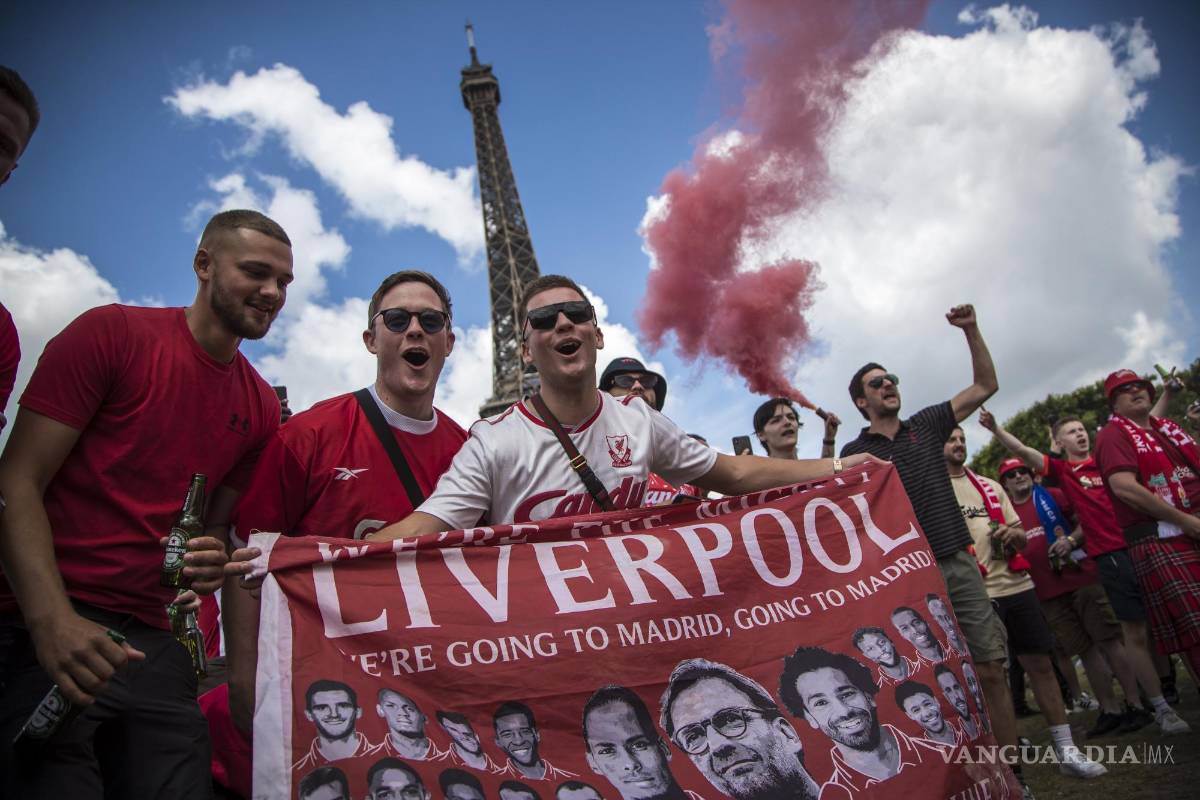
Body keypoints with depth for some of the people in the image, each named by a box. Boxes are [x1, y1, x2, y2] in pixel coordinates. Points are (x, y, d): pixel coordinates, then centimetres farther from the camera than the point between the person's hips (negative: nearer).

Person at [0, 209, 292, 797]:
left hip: (153, 643, 5)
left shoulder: (262, 408, 9)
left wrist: (211, 557, -8)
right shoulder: (111, 332, -4)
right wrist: (52, 619, -20)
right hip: (48, 631, -4)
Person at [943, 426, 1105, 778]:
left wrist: (1014, 534, -5)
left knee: (1040, 664, 8)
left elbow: (1020, 535, 16)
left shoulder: (989, 485, 16)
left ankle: (1066, 750, 18)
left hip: (1017, 584, 5)